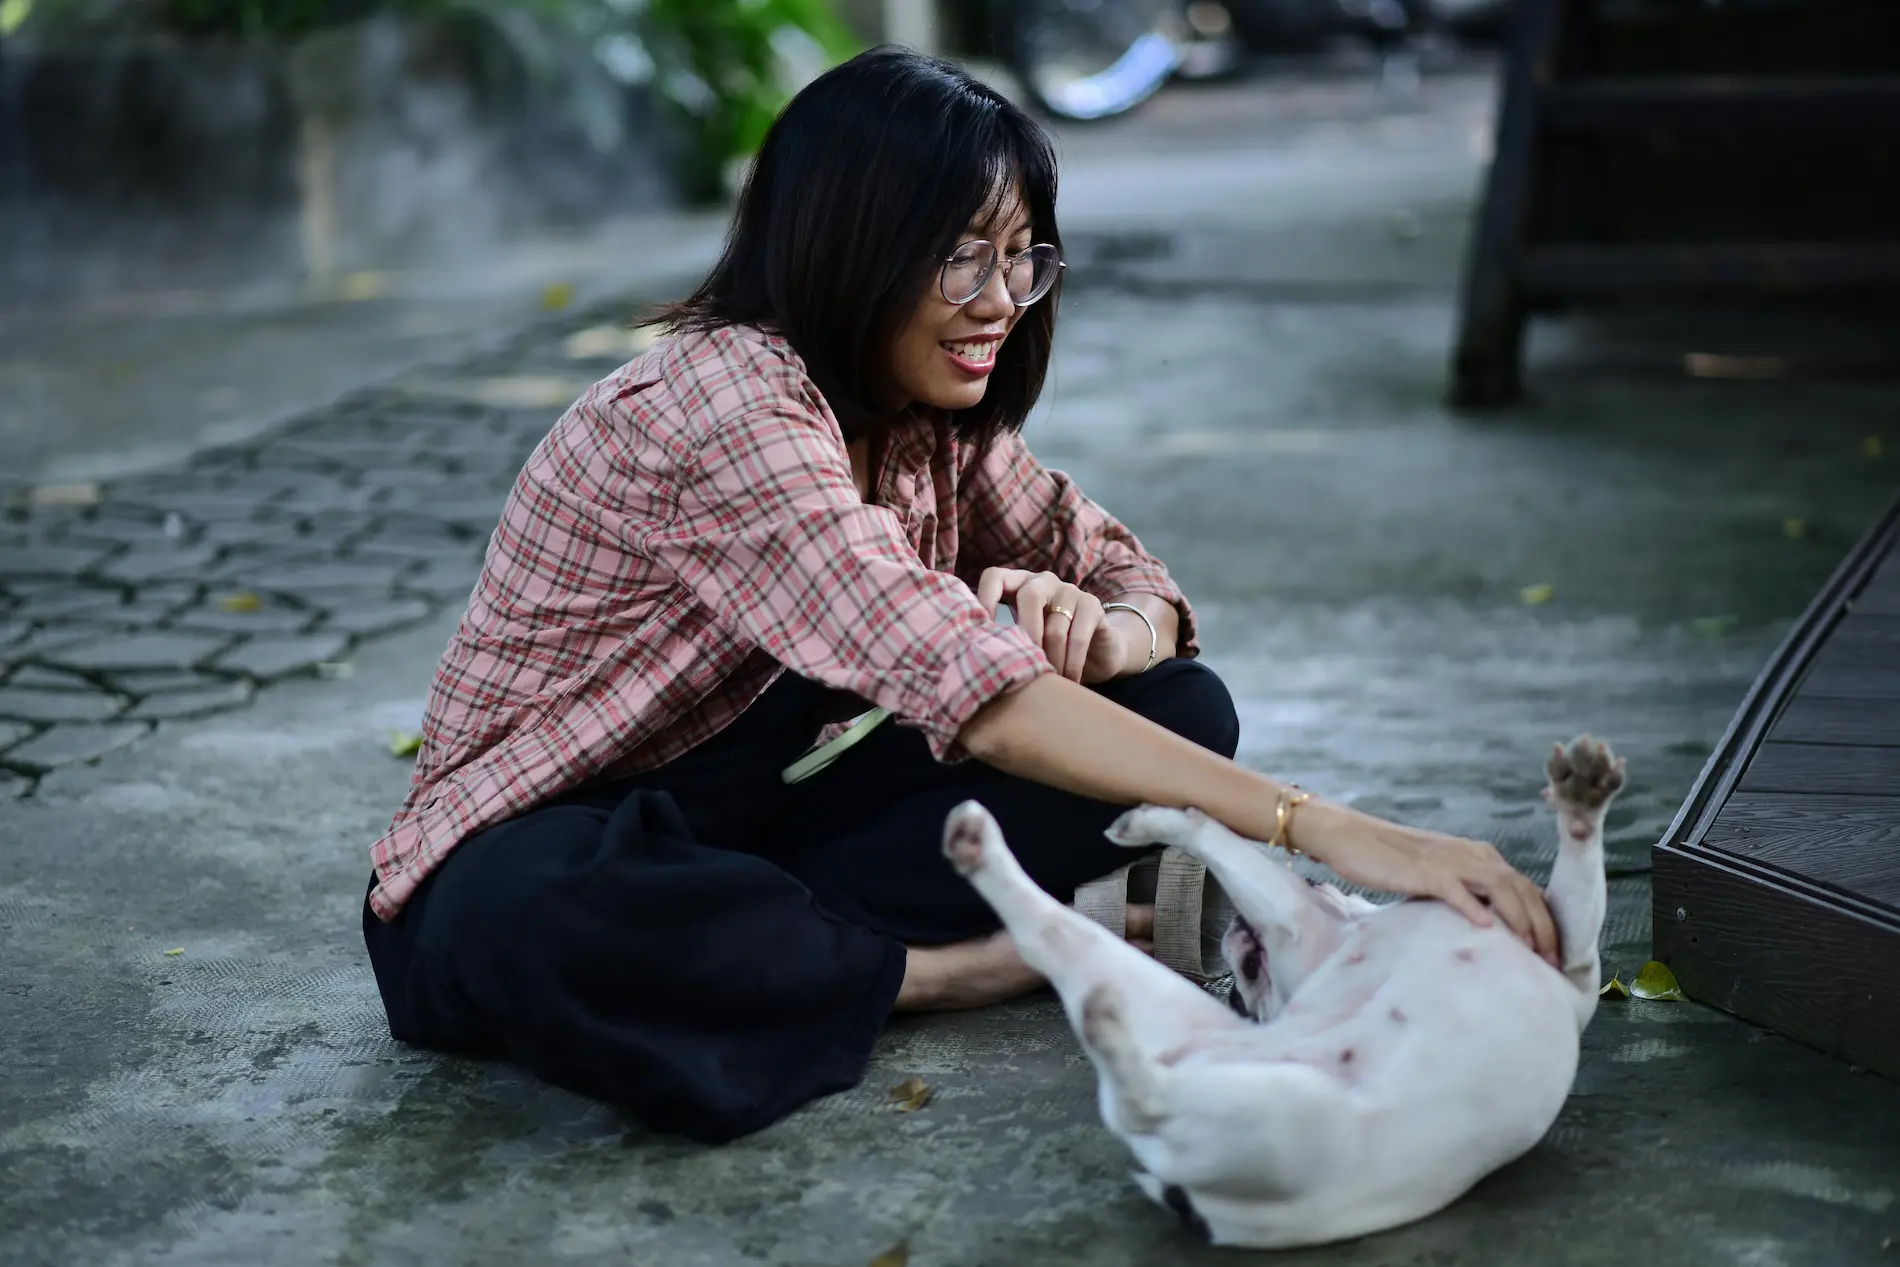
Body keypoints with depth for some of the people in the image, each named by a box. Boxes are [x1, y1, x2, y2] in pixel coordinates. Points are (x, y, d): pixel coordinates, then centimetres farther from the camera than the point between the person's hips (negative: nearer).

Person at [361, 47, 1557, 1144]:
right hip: (544, 856, -7)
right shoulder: (729, 402, -26)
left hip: (756, 810, 7)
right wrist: (1326, 828, -44)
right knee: (545, 928, -45)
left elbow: (1131, 579, 4)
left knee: (1176, 705, -8)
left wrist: (1095, 633, -24)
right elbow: (958, 684, -38)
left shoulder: (932, 417, 1)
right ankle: (957, 969, -21)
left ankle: (750, 945, -17)